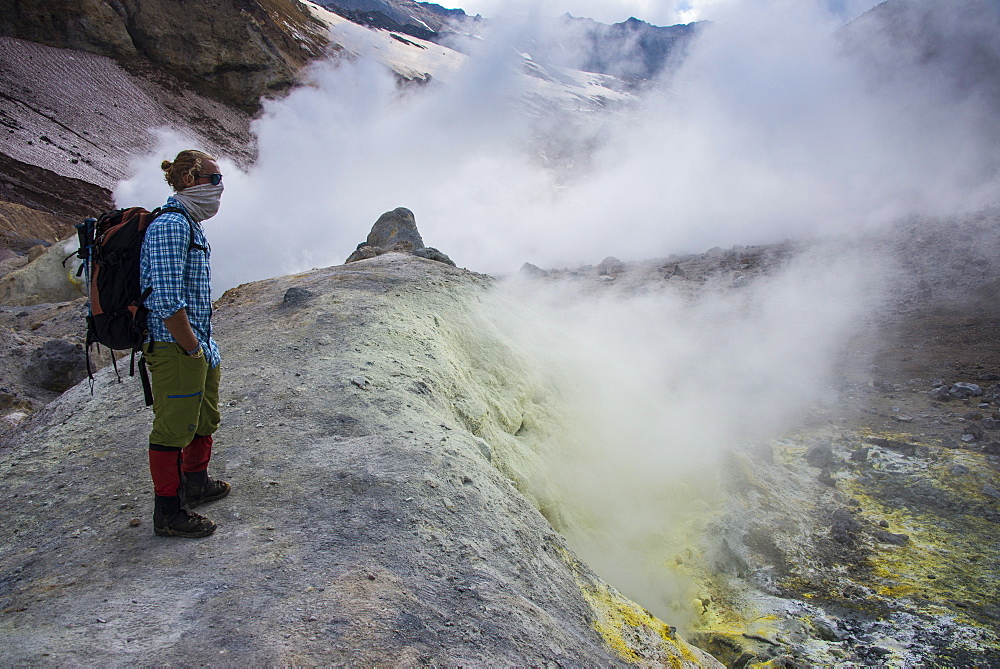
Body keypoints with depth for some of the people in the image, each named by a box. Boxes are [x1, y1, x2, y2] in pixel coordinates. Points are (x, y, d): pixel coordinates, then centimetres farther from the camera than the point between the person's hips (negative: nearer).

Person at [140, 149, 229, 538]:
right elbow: (167, 301, -26)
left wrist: (203, 344, 16)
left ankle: (196, 484, 42)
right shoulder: (170, 225, -19)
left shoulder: (190, 224, 13)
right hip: (174, 349, -10)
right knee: (173, 429, 2)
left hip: (198, 345, 10)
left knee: (205, 419, 23)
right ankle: (168, 513, 15)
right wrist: (193, 348, -17)